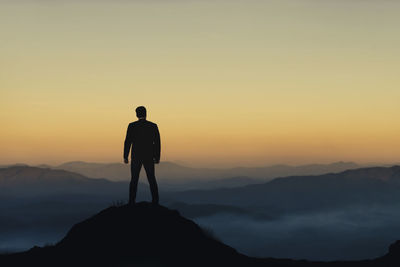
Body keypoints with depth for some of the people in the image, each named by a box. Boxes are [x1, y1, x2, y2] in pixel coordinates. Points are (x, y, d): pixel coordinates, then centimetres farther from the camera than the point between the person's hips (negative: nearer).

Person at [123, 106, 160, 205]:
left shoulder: (132, 126, -5)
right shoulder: (153, 126, -1)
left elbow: (128, 142, -6)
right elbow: (157, 142, -1)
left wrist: (125, 157, 1)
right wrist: (157, 157, 7)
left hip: (136, 157, -1)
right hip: (149, 158, 1)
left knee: (134, 180, 6)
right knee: (152, 180, 8)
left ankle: (132, 202, -1)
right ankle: (155, 202, 3)